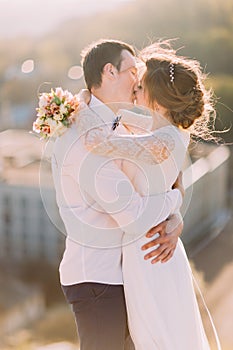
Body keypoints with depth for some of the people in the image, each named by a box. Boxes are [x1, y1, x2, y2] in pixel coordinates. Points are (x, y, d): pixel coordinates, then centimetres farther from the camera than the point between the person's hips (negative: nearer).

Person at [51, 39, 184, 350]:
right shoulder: (85, 140, -23)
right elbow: (137, 216, -29)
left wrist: (175, 223, -9)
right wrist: (175, 198, -9)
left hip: (119, 271, 10)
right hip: (96, 278, -9)